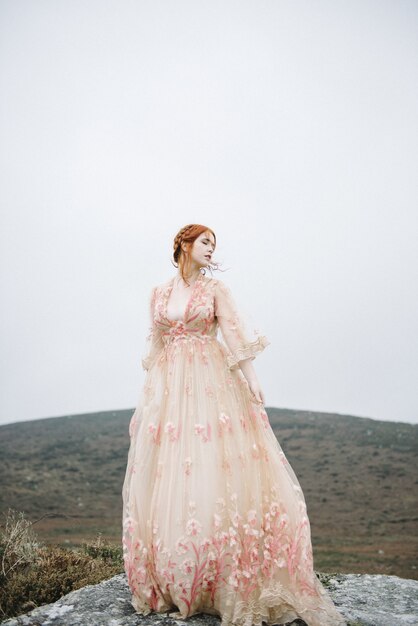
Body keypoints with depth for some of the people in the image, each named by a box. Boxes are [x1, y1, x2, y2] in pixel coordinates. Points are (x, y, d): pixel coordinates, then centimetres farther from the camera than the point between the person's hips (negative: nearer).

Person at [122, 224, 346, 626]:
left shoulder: (216, 289, 6)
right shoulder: (158, 294, 13)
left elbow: (235, 336, -2)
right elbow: (154, 347, 15)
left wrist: (252, 379, -12)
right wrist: (148, 392, 13)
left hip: (211, 385, -2)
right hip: (168, 389, 3)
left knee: (214, 469, -8)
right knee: (166, 476, 2)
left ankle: (223, 579, 3)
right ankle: (170, 582, 15)